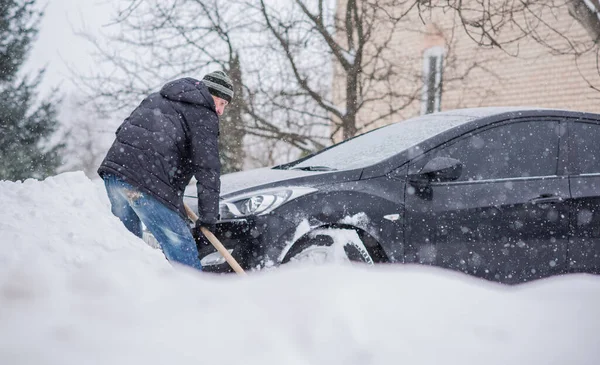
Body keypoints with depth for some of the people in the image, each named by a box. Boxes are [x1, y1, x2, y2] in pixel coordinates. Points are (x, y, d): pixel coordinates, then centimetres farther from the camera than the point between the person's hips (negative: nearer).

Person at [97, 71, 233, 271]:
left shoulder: (157, 98, 28)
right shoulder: (204, 115, 4)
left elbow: (124, 128, 29)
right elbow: (207, 167, -4)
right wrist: (208, 214, -3)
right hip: (150, 182, -8)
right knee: (181, 245, -4)